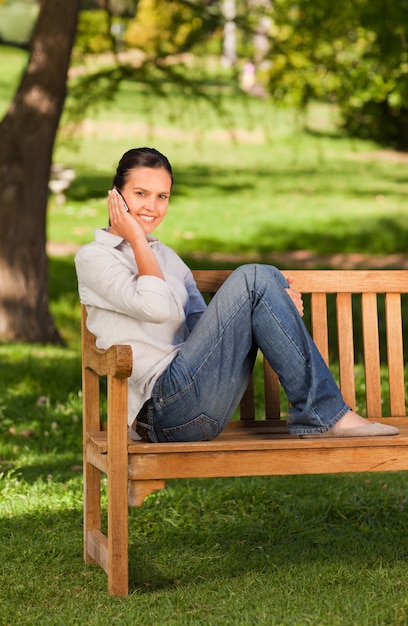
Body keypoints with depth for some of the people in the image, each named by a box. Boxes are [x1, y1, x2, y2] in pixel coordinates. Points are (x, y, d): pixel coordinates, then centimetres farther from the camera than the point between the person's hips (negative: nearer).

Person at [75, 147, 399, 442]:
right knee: (252, 278, -17)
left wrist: (276, 308, 0)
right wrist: (136, 240, -2)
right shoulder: (93, 257, 1)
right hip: (165, 406, -7)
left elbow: (203, 326, 16)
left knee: (266, 276, -6)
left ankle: (315, 417, -12)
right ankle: (326, 414, -16)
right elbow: (157, 307, -15)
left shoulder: (167, 257, 25)